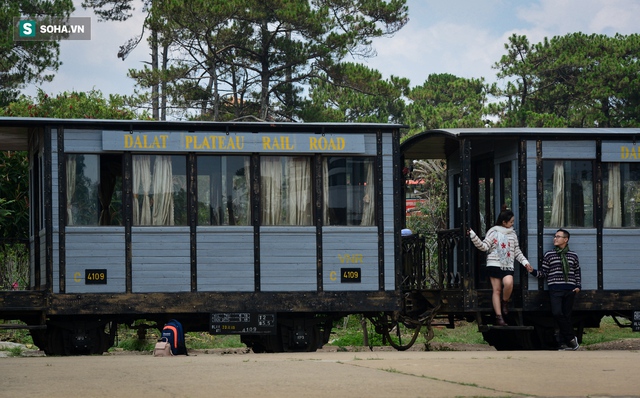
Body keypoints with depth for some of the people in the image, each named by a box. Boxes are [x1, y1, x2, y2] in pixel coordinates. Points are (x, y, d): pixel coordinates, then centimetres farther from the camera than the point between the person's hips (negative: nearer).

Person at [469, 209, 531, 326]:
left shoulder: (512, 234, 15)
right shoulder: (493, 232, 2)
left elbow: (517, 251, 20)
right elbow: (484, 246, -5)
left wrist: (525, 261, 9)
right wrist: (473, 236, -17)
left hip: (508, 265, 3)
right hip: (494, 264, -3)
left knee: (508, 283, -26)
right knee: (497, 290, -5)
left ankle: (505, 302, 2)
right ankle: (499, 317, -3)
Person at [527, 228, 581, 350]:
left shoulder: (573, 255, 13)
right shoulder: (549, 255, 9)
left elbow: (577, 273, 19)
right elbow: (543, 273, 8)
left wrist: (578, 286, 7)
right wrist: (533, 271, -9)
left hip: (570, 290, 1)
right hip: (555, 290, -1)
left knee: (567, 315, 1)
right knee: (557, 313, -18)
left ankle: (565, 342, 7)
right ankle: (571, 338, -7)